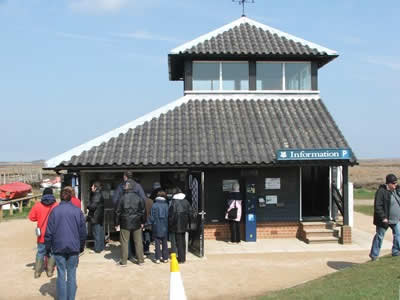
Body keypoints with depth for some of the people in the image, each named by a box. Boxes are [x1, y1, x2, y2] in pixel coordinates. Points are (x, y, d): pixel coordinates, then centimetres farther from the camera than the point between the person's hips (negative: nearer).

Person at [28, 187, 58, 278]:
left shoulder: (37, 205, -5)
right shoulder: (56, 205, -8)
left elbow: (31, 217, 1)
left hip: (42, 235, 1)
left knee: (40, 252, 11)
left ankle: (37, 272, 11)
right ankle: (50, 271, 11)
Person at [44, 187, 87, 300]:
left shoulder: (55, 211, -4)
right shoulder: (77, 211, 0)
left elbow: (49, 231, -3)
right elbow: (83, 231, 5)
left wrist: (48, 248, 6)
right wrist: (81, 247, 15)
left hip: (58, 247, -1)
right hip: (74, 247, 1)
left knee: (61, 274, 6)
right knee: (72, 274, 7)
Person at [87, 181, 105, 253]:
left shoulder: (96, 196, -18)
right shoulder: (100, 195, 14)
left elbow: (92, 206, -22)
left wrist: (87, 206, -3)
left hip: (95, 218, -10)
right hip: (100, 217, 10)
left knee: (96, 234, -5)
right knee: (100, 233, 15)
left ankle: (97, 249, -1)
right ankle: (101, 247, 24)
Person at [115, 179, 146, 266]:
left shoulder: (122, 198, -8)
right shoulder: (139, 198, -2)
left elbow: (118, 212, -4)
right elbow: (142, 211, 4)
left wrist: (117, 224, 5)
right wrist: (142, 222, 14)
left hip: (125, 224, -2)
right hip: (136, 223, 2)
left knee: (124, 242, 6)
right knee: (138, 242, 9)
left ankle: (123, 261, 9)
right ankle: (140, 260, 15)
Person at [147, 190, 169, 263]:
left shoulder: (154, 206, -10)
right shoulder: (167, 205, -5)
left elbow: (151, 217, -8)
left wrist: (148, 223, 4)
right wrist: (168, 225, 13)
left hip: (156, 228, -2)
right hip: (165, 228, 2)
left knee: (157, 244, 5)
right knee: (164, 243, 11)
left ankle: (158, 259, 5)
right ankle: (165, 258, 14)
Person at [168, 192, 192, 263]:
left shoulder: (173, 202, -13)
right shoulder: (186, 202, 1)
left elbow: (171, 215, -11)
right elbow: (190, 213, 5)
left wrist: (170, 225, -3)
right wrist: (188, 223, 14)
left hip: (177, 225, -5)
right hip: (184, 225, 5)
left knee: (179, 242, 1)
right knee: (183, 240, 17)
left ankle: (181, 258, 2)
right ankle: (183, 257, 24)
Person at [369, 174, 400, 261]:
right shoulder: (381, 191, -19)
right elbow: (377, 206, -21)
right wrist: (383, 217, -23)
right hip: (384, 220, -7)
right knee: (379, 236, 3)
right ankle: (374, 254, 14)